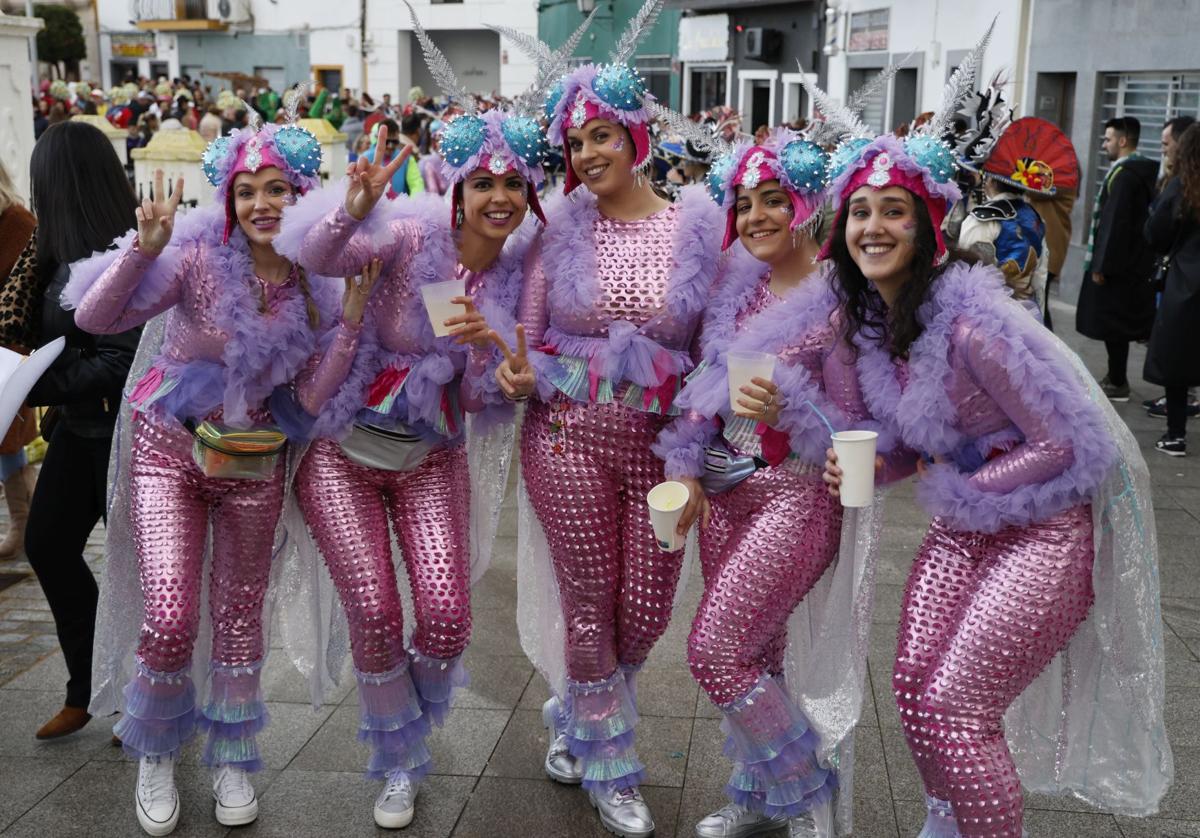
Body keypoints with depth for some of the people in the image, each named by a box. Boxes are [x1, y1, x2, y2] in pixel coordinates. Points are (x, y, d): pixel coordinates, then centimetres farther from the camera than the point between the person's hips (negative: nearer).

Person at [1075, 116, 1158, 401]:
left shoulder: (1123, 174, -17)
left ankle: (1117, 384, 3)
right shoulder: (1144, 171, 12)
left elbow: (1115, 223, -22)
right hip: (1135, 261, 9)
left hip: (1117, 263, -9)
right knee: (1119, 322, 16)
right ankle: (1116, 377, 24)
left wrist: (1101, 265, -20)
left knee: (1112, 323, -2)